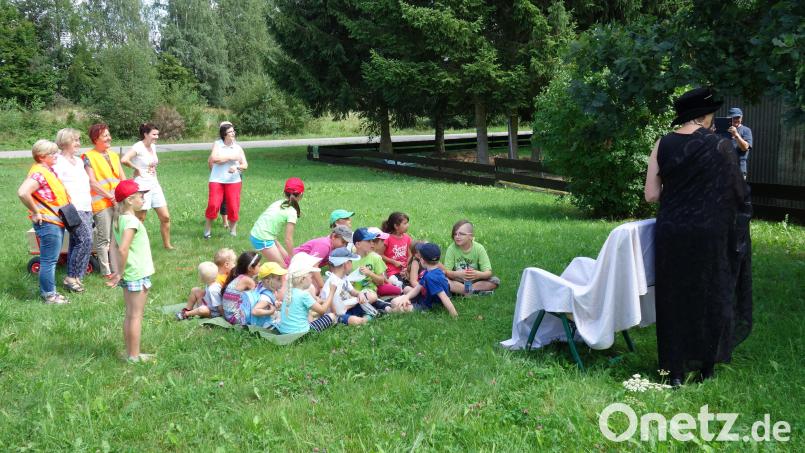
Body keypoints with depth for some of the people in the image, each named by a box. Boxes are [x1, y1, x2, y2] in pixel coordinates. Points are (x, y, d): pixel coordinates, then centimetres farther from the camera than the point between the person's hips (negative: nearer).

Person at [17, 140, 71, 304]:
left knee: (51, 260, 17)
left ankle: (48, 291, 27)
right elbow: (23, 192, -32)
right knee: (49, 261, -2)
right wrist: (35, 212, -22)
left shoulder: (49, 170, 12)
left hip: (57, 222, 10)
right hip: (48, 223, -10)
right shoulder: (39, 173, -18)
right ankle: (49, 296, 5)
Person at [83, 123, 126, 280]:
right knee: (104, 239, -2)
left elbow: (123, 178, 15)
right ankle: (106, 272, 6)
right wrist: (109, 196, -14)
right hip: (101, 203, -6)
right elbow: (92, 182, -12)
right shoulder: (89, 157, -5)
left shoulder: (114, 155, 16)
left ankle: (116, 269, 19)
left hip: (118, 202, 6)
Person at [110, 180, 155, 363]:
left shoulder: (119, 219, 8)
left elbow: (117, 246, 15)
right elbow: (123, 249, -30)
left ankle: (130, 352, 23)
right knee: (136, 316, 0)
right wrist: (122, 272, -19)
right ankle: (135, 356, 7)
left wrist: (121, 271, 15)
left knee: (129, 315, 15)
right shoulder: (131, 221, -21)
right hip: (138, 275, -9)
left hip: (128, 276, 9)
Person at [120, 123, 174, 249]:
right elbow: (124, 160, -29)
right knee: (140, 219, 1)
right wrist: (136, 168, -15)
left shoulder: (153, 146, 9)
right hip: (142, 186, -7)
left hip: (155, 185, 8)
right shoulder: (138, 147, -14)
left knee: (165, 217, 7)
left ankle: (167, 244, 18)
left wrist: (153, 168, 10)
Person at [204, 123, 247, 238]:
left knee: (234, 207, 0)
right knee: (213, 205, -8)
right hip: (217, 181, -2)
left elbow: (245, 165, 0)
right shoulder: (217, 144, -1)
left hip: (234, 181, 2)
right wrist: (231, 157, -16)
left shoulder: (238, 148, 4)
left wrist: (237, 167, -21)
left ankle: (233, 231, 17)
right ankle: (207, 230, 10)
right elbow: (214, 159, -17)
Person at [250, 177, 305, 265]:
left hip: (256, 234, 8)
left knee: (285, 257, 17)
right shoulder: (292, 212, -13)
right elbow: (288, 239, -13)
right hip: (263, 240, -8)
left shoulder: (279, 203, 6)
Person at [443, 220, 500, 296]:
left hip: (474, 280, 1)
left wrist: (478, 274, -40)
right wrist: (459, 274, -37)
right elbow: (446, 271, -16)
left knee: (495, 281, -23)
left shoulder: (479, 248, -12)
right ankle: (474, 291, -24)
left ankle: (459, 290, -22)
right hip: (457, 280, -1)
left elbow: (488, 273, -18)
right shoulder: (452, 248, -12)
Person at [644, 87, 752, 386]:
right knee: (711, 295, 15)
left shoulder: (663, 144, -3)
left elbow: (651, 195, -2)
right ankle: (707, 366, 25)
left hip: (671, 233, 2)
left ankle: (676, 371, 15)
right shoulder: (721, 147, -7)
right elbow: (739, 193, 0)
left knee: (674, 299, 12)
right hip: (710, 234, -1)